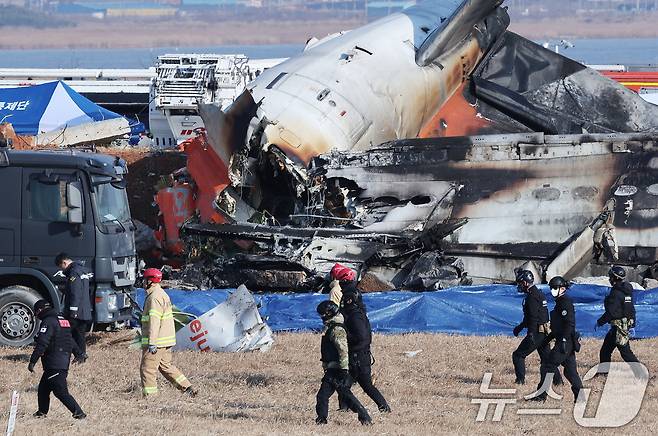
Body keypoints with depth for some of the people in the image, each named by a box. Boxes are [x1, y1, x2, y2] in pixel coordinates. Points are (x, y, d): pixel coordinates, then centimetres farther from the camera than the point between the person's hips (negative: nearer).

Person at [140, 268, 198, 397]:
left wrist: (152, 343, -25)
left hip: (157, 342, -10)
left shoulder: (155, 297, -16)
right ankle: (188, 388, 14)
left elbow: (154, 320, -22)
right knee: (166, 366, 17)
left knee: (147, 368, -4)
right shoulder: (162, 294, 18)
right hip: (166, 341, 10)